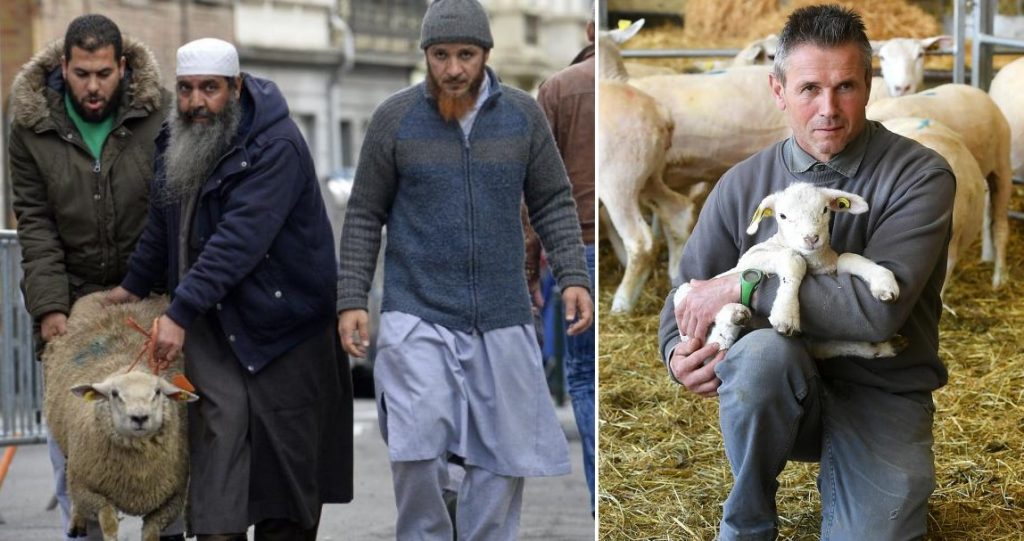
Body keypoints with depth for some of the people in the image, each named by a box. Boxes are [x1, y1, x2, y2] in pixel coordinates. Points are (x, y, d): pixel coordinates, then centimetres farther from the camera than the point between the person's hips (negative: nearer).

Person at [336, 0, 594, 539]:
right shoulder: (394, 118, -2)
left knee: (505, 455, 5)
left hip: (502, 318, 2)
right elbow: (364, 216, 4)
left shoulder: (524, 116, 3)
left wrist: (573, 276, -3)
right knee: (417, 452, -13)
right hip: (418, 316, -2)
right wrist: (351, 300, -2)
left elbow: (553, 204, 9)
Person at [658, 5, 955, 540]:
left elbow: (878, 307, -24)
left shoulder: (921, 175, -11)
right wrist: (679, 354, -16)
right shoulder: (743, 184, 0)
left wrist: (743, 287, -22)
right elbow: (688, 297, 8)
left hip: (883, 391, -1)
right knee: (764, 350, -34)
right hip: (780, 388, 1)